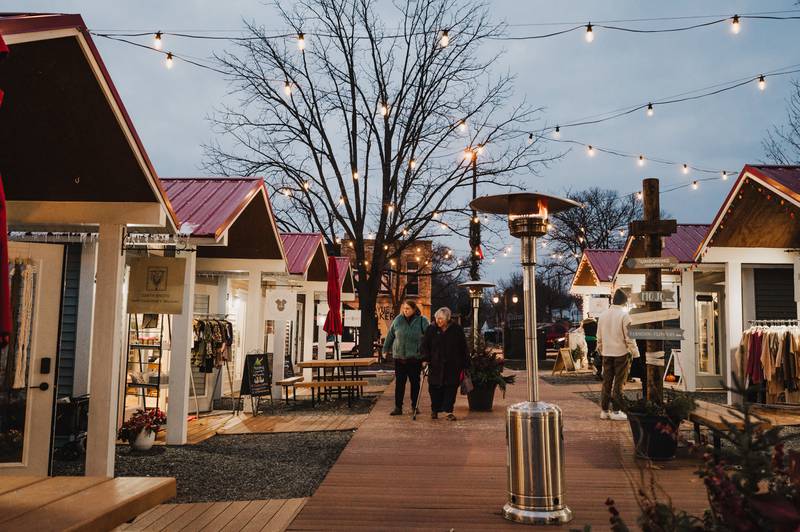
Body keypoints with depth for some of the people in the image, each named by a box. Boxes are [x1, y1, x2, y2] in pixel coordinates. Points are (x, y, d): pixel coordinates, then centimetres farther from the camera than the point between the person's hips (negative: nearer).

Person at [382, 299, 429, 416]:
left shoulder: (422, 321, -3)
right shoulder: (398, 320, 2)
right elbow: (390, 336, 11)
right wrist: (385, 350, 15)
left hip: (415, 358, -1)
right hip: (399, 357, 1)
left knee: (415, 382, 9)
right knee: (399, 383, 2)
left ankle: (414, 405, 22)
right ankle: (398, 407, 7)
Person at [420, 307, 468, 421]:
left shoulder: (457, 329, 1)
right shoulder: (431, 329, 4)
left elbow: (463, 348, 5)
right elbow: (424, 346, 7)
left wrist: (464, 364, 3)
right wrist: (426, 358, -7)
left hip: (452, 366, -1)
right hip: (436, 365, 1)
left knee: (451, 388, -2)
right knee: (435, 388, 4)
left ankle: (449, 411, 4)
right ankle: (434, 410, 21)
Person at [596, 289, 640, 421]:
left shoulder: (603, 314, 5)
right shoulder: (624, 315, -13)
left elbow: (599, 335, 12)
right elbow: (629, 336, -13)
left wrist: (600, 348, 23)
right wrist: (635, 352, -5)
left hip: (607, 352, 5)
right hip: (621, 352, -5)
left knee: (606, 381, 11)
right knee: (619, 382, 1)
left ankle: (604, 410, 15)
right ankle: (616, 411, 2)